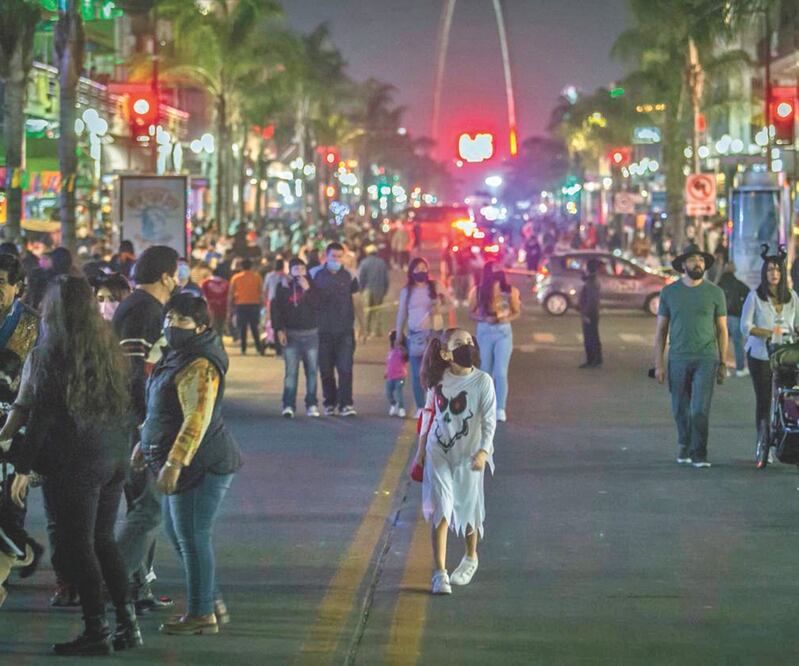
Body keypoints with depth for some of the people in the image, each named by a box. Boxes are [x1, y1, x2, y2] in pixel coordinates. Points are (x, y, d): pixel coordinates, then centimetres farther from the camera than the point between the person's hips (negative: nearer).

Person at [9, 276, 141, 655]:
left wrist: (23, 468, -8)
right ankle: (127, 623, 16)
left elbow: (40, 417, -13)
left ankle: (96, 632, 2)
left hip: (73, 463, -6)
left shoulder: (49, 354, -11)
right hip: (114, 460, 7)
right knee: (103, 540, 17)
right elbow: (126, 406, 12)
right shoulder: (109, 350, 7)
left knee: (77, 545, 1)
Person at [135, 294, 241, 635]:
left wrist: (174, 462, -29)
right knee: (178, 533, 17)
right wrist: (145, 443, 28)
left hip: (201, 463, -11)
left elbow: (197, 419, -26)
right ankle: (213, 603, 25)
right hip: (188, 465, 11)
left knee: (192, 537, -4)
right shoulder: (177, 357, 14)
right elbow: (163, 411, 25)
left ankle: (201, 614, 5)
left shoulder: (199, 367, -20)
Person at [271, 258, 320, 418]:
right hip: (291, 335, -1)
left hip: (311, 334, 1)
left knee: (312, 371, 2)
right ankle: (288, 405, -7)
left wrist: (308, 289, -14)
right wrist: (279, 330, -5)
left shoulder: (311, 286, 6)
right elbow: (276, 309, 3)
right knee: (291, 372, -6)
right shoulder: (283, 287, 5)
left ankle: (311, 405, 7)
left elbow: (318, 305, -6)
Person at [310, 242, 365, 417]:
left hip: (345, 331, 0)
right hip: (323, 331, 0)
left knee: (345, 369, -8)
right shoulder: (315, 274, 3)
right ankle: (330, 404, 15)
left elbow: (356, 301, 11)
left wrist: (362, 325, 9)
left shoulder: (349, 276, 5)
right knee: (326, 371, 4)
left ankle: (345, 404, -7)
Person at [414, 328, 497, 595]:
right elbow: (429, 414, 9)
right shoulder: (438, 380, -3)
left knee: (468, 508, 11)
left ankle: (470, 558, 38)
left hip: (468, 454, -1)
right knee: (441, 509, -7)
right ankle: (440, 571, -4)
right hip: (438, 452, 1)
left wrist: (483, 451, -24)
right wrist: (421, 450, 11)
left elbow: (489, 420, -12)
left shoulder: (483, 381, -10)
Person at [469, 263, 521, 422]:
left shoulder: (510, 291, -2)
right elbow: (471, 312, 2)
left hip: (503, 333, -1)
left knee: (501, 373, -8)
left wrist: (504, 319, -15)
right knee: (485, 371, 8)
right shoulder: (478, 291, -1)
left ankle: (500, 409, -7)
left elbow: (517, 312, 5)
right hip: (484, 332, 1)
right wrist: (485, 319, -16)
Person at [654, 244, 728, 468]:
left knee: (700, 409, -9)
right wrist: (659, 364, 2)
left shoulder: (715, 293, 3)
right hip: (678, 359, 1)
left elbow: (722, 330, 7)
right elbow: (661, 330, 7)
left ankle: (699, 455, -1)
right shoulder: (669, 292, 5)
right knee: (680, 410, 9)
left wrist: (723, 364, 4)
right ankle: (684, 445, 33)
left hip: (706, 359, -1)